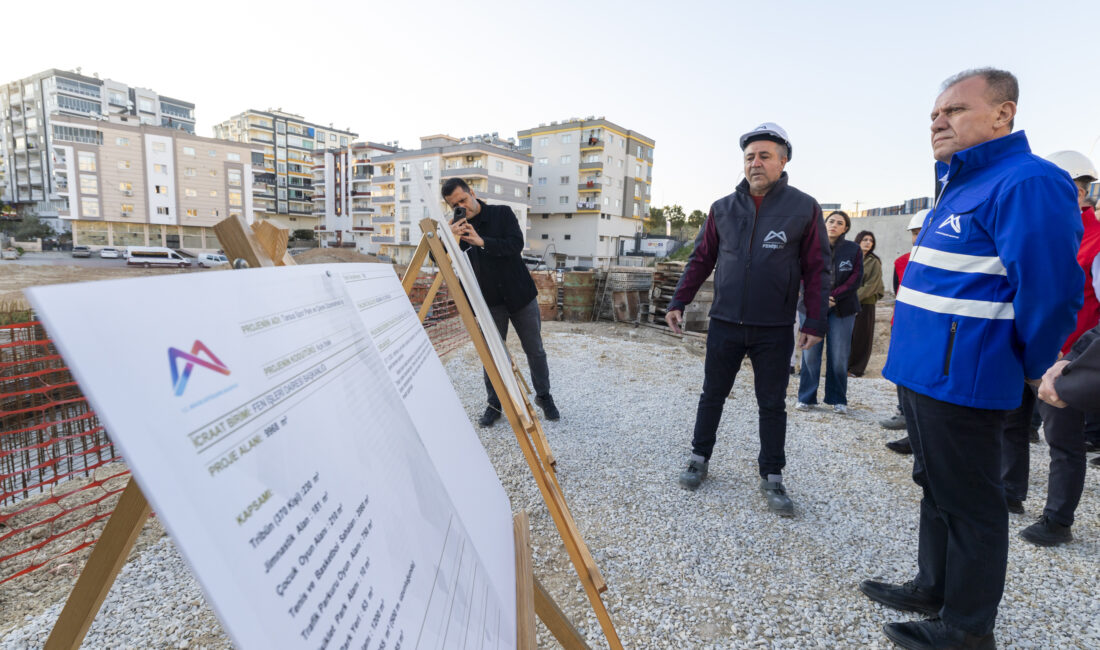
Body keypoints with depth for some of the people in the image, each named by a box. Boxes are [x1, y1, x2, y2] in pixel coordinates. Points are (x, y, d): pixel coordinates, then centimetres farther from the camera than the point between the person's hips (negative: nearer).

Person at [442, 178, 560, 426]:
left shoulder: (502, 213, -5)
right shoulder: (456, 227, 1)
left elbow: (516, 244, -18)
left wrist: (482, 241, -29)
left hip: (520, 295, -1)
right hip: (490, 301, 1)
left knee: (535, 351, 8)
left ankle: (544, 396, 27)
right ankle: (494, 405, 21)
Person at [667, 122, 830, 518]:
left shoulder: (803, 208, -2)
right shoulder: (723, 209, 4)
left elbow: (816, 270, -3)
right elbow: (701, 259, 8)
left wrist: (814, 322, -7)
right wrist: (678, 302, 2)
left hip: (774, 331, -2)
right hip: (724, 325, 2)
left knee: (772, 406, 10)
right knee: (712, 396, 12)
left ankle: (771, 478, 24)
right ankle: (700, 458, 29)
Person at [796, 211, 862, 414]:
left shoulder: (853, 249, 6)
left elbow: (855, 280, -1)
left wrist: (833, 296, -13)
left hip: (842, 309, 0)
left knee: (839, 356, 2)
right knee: (810, 353, -1)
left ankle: (838, 399, 16)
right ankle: (807, 398, 9)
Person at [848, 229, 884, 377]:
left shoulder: (874, 262, -2)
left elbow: (870, 286, -9)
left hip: (864, 304, -2)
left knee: (861, 337, 3)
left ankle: (857, 369, 12)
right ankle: (846, 365, 16)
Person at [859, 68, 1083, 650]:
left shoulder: (1027, 183, -15)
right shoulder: (960, 186, 16)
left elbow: (1050, 291, -21)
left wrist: (1029, 370, -7)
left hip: (962, 380, -10)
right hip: (923, 372, 10)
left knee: (966, 502, 5)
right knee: (936, 488, 20)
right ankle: (934, 588, 37)